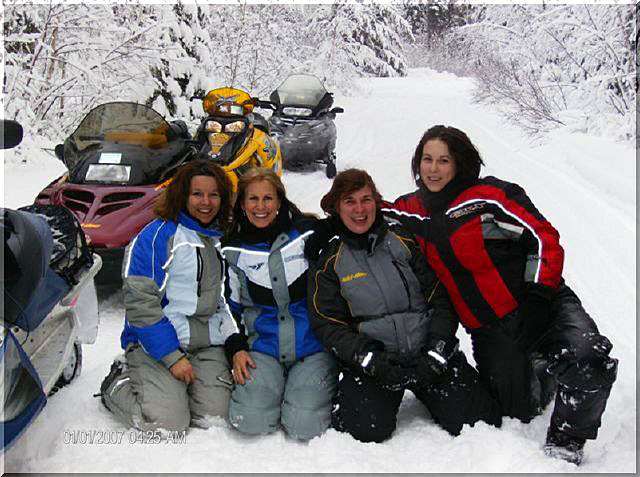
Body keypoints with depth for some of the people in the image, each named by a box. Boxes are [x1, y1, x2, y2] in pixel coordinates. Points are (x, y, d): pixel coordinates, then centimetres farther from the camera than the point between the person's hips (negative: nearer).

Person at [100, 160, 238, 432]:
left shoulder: (225, 240, 11)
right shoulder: (157, 236, -8)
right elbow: (139, 302, -13)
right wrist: (172, 356, -15)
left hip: (208, 346, 5)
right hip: (155, 344, -5)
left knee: (212, 418, -12)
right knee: (168, 422, -18)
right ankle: (117, 384, 11)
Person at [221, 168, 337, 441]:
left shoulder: (308, 234, -2)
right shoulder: (232, 250, 4)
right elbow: (230, 306, 12)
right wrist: (236, 349, -1)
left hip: (312, 344, -1)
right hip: (262, 346, 2)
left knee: (305, 427, -17)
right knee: (250, 421, -19)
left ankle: (326, 387, 16)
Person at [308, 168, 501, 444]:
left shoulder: (404, 239, 2)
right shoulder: (329, 261, 3)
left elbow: (441, 298, 1)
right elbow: (328, 325, 0)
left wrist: (436, 352, -10)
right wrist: (369, 359, -15)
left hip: (428, 351, 1)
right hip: (371, 360, -1)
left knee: (476, 420, -9)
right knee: (367, 429, -22)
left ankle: (424, 391, 20)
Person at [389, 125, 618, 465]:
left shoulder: (489, 196, -7)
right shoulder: (410, 213, 6)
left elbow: (544, 238, -9)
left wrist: (538, 294, -17)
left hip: (542, 306, -3)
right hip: (488, 332, 4)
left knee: (587, 358, -30)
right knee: (514, 412, 4)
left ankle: (564, 444, -7)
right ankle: (541, 378, 38)